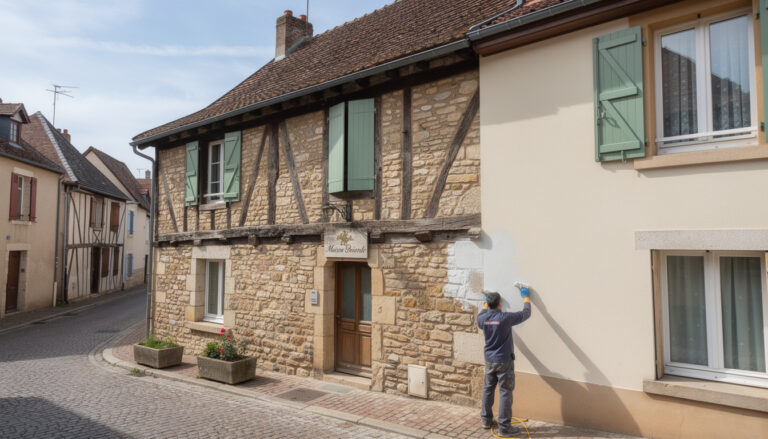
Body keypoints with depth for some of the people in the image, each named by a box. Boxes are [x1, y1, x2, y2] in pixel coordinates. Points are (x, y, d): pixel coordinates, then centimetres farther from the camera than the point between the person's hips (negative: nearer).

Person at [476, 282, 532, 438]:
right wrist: (526, 296, 8)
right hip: (504, 361, -5)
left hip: (489, 361, 5)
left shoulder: (483, 319, -6)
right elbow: (526, 313, -6)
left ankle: (486, 421, 28)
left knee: (488, 389, 16)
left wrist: (486, 302, 35)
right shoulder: (506, 318, -20)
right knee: (505, 393, 1)